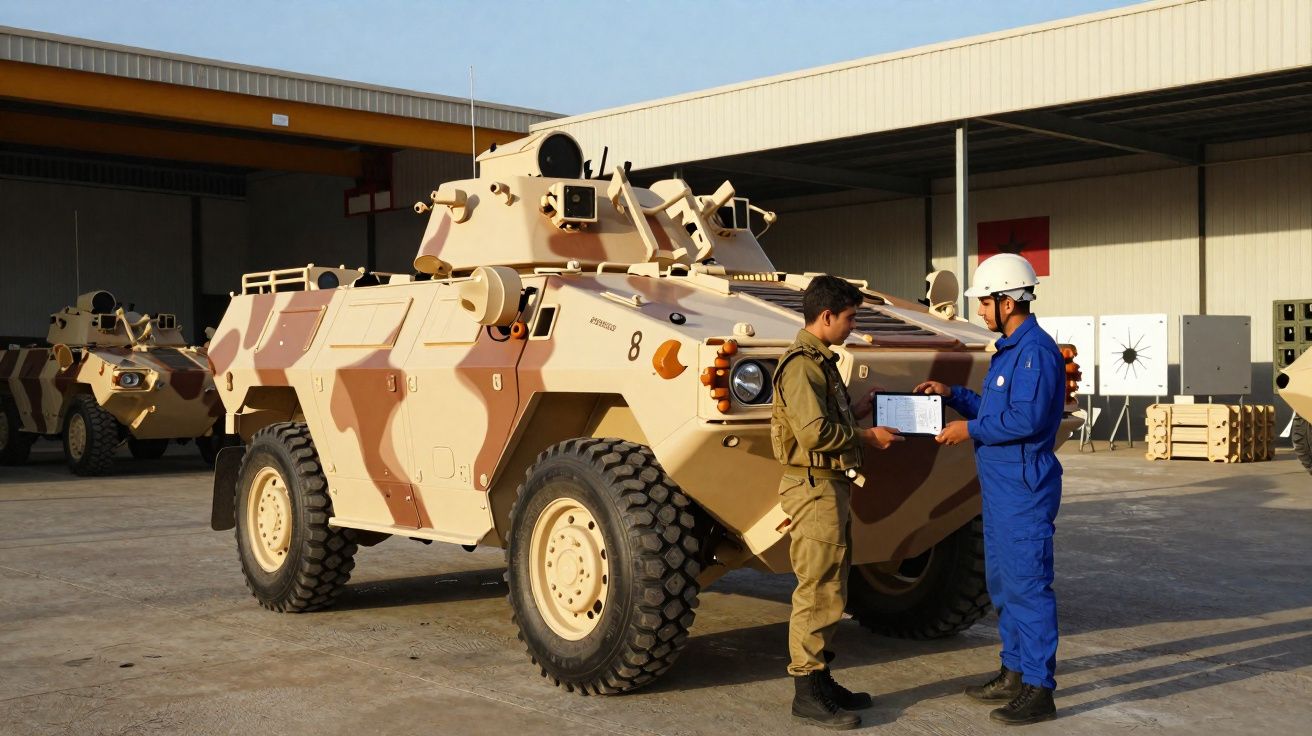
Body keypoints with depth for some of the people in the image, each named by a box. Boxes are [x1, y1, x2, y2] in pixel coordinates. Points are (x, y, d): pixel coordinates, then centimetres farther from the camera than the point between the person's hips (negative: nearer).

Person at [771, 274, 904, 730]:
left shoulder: (820, 361, 16)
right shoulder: (801, 364, -16)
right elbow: (814, 433, -24)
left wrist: (858, 412, 10)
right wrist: (868, 437, -14)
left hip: (831, 486, 11)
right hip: (814, 487, -11)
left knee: (828, 589, 15)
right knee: (818, 591, -7)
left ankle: (821, 679, 24)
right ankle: (807, 692, 0)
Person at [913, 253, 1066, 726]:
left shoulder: (1036, 351, -17)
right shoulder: (1008, 349, 15)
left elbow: (1027, 419, -24)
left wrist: (971, 430, -16)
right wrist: (952, 395, 11)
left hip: (1024, 488, -11)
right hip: (999, 487, 11)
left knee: (1028, 586, -6)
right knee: (1003, 584, 17)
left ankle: (1039, 690, 0)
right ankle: (1015, 674, 28)